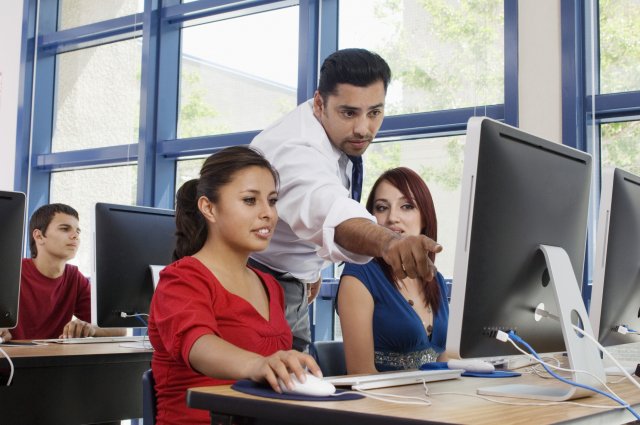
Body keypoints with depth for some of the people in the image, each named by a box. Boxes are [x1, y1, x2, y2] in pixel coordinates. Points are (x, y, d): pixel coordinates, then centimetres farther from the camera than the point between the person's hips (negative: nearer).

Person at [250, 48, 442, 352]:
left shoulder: (345, 138, -4)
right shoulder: (295, 150, -32)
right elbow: (330, 211, -54)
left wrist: (312, 269, 10)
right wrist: (388, 242, -72)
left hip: (296, 292, 8)